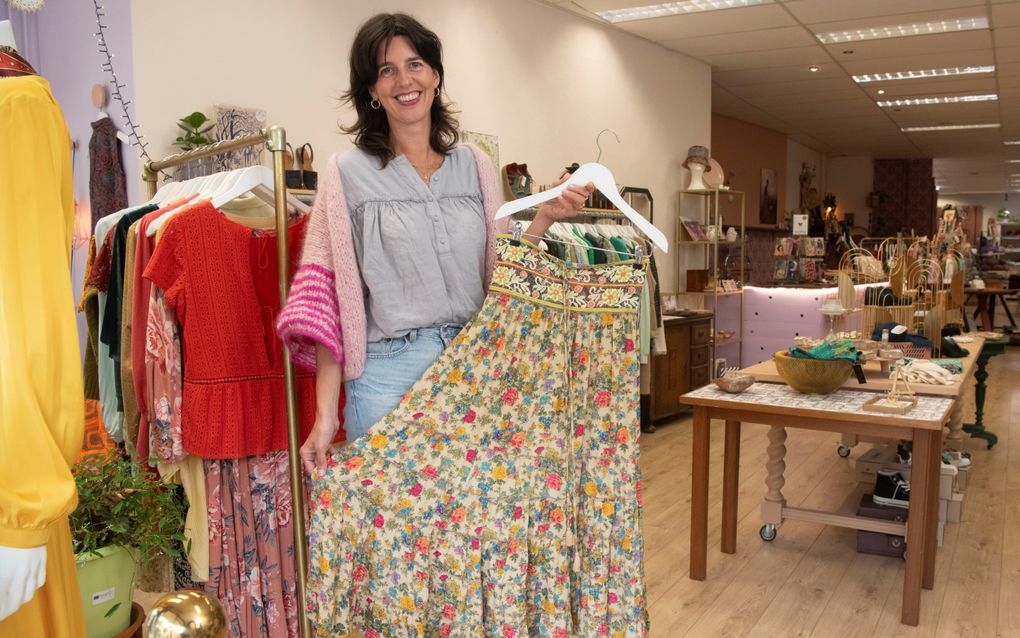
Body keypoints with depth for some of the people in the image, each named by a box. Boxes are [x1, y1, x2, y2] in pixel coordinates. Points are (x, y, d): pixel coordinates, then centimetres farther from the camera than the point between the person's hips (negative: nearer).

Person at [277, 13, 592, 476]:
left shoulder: (474, 165, 8)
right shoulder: (349, 174, -2)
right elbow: (328, 299, -5)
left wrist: (544, 218, -4)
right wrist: (325, 414, -9)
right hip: (389, 375, -3)